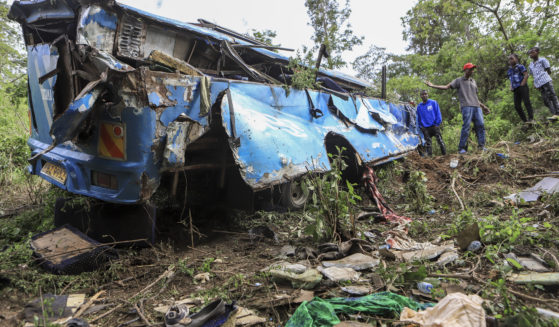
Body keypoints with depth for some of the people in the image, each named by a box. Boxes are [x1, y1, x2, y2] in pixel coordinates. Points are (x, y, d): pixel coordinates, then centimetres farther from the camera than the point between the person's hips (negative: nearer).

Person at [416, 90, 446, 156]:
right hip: (425, 128, 3)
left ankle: (444, 154, 8)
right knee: (427, 143, 4)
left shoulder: (433, 103, 1)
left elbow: (438, 113, -1)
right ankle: (429, 155, 10)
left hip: (434, 126, -2)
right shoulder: (419, 106, 9)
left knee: (439, 140, -3)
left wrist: (437, 123, -8)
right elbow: (419, 118, 14)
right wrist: (421, 126, 4)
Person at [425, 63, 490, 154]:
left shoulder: (473, 81, 26)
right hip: (466, 106, -6)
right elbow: (446, 87, 0)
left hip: (476, 106, 6)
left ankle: (481, 146, -2)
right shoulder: (459, 80, 11)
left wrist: (483, 106, 28)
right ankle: (461, 148, -10)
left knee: (480, 125, -5)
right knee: (466, 126, -13)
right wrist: (432, 86, -9)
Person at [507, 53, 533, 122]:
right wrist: (511, 87, 12)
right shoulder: (509, 70, 21)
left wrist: (522, 84, -14)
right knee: (517, 106, 0)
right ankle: (525, 121, 3)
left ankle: (531, 119, -17)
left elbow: (526, 75, -6)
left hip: (522, 87, -6)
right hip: (515, 90, 7)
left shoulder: (520, 67, 3)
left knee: (526, 102, -14)